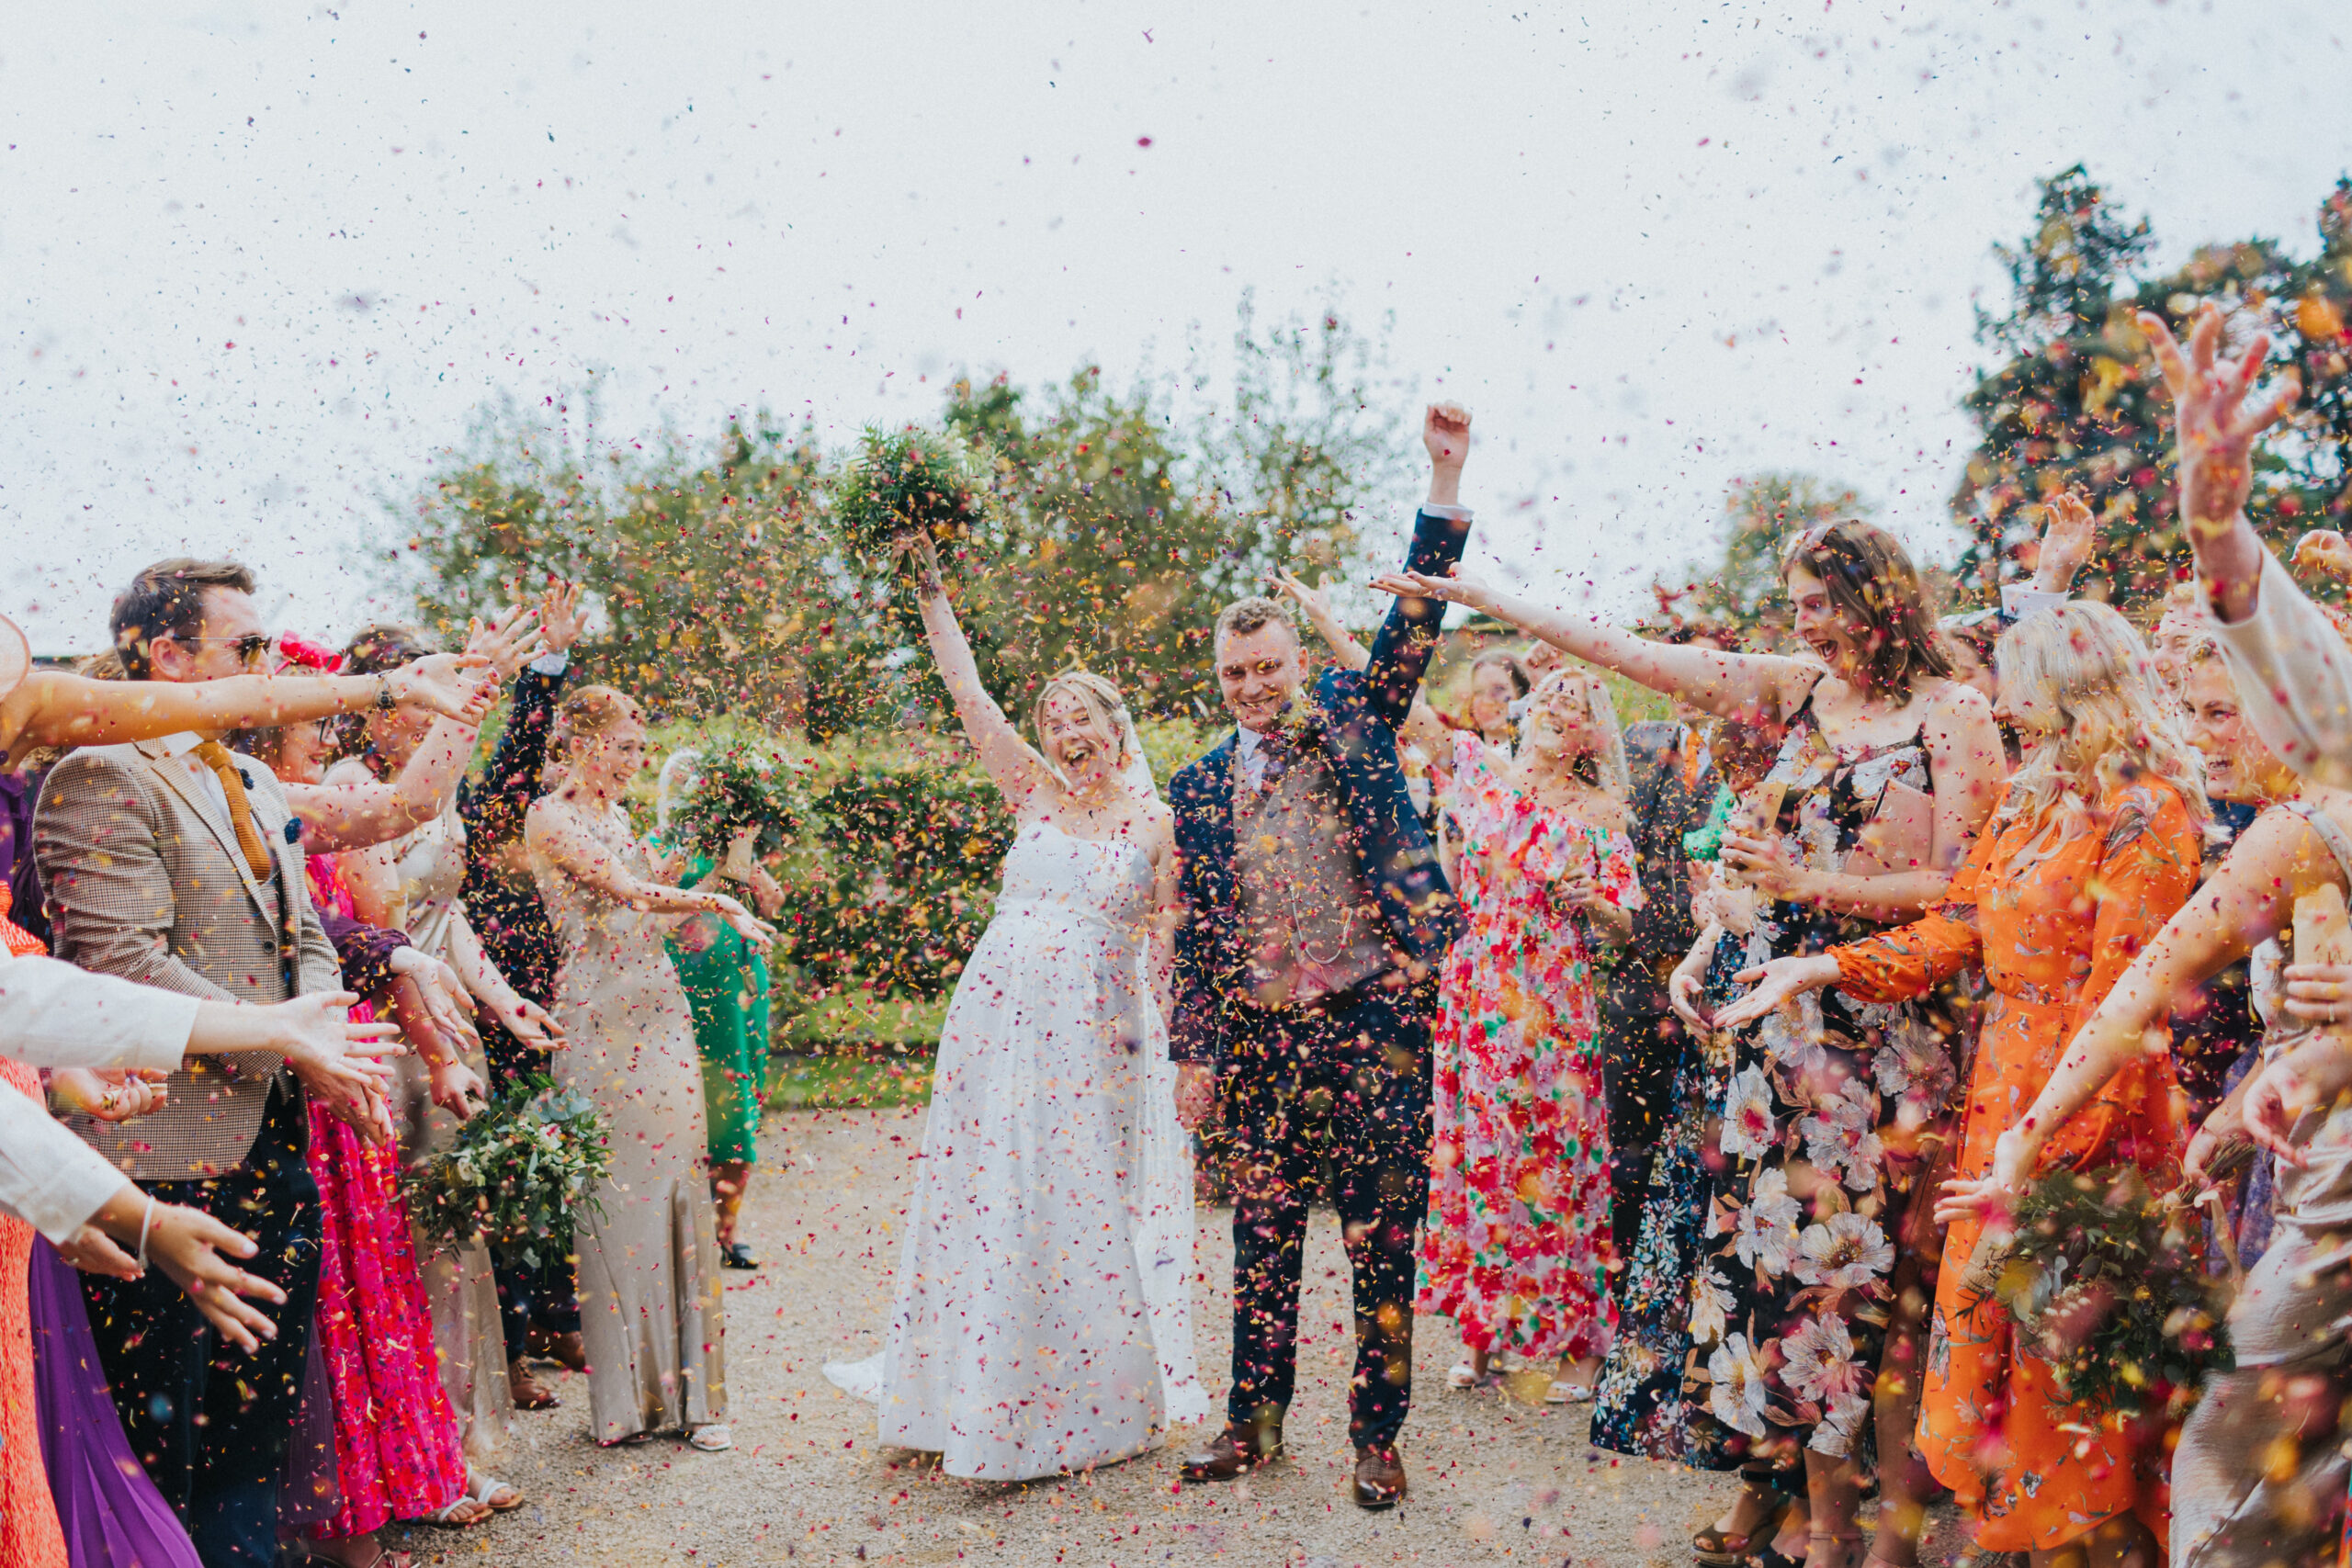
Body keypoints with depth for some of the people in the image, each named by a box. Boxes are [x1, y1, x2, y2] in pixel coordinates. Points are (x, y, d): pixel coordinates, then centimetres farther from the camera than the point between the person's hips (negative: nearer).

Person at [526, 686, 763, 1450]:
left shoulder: (616, 814, 19)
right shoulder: (549, 816, -4)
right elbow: (628, 891, -12)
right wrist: (720, 904, -9)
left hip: (661, 1008, 7)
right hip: (600, 1016, -7)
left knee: (677, 1184, 3)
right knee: (615, 1192, -3)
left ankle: (687, 1387, 9)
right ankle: (626, 1394, 8)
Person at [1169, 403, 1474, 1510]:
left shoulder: (1353, 718, 5)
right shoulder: (1200, 789, 9)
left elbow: (1416, 613, -5)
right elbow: (1194, 938, 9)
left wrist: (1446, 477, -13)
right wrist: (1194, 1053, 5)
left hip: (1373, 1018, -2)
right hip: (1262, 1034, 3)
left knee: (1380, 1237, 2)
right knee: (1262, 1235, 10)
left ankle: (1376, 1437, 14)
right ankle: (1253, 1422, 24)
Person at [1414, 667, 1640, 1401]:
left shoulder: (1599, 813, 4)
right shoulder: (1484, 775, 9)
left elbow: (1623, 927, 3)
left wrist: (1594, 902, -17)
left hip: (1554, 1009, -2)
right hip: (1476, 1000, 2)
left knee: (1556, 1158, -1)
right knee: (1476, 1153, 5)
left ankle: (1580, 1344, 8)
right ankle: (1483, 1335, 16)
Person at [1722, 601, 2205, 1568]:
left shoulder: (2146, 812, -12)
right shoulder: (2031, 802, 14)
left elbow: (2123, 990, -17)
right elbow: (1953, 928, 12)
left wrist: (2060, 1142, -20)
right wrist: (1822, 968, 2)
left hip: (2090, 1103, -8)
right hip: (2004, 1088, 8)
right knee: (1985, 1322, 10)